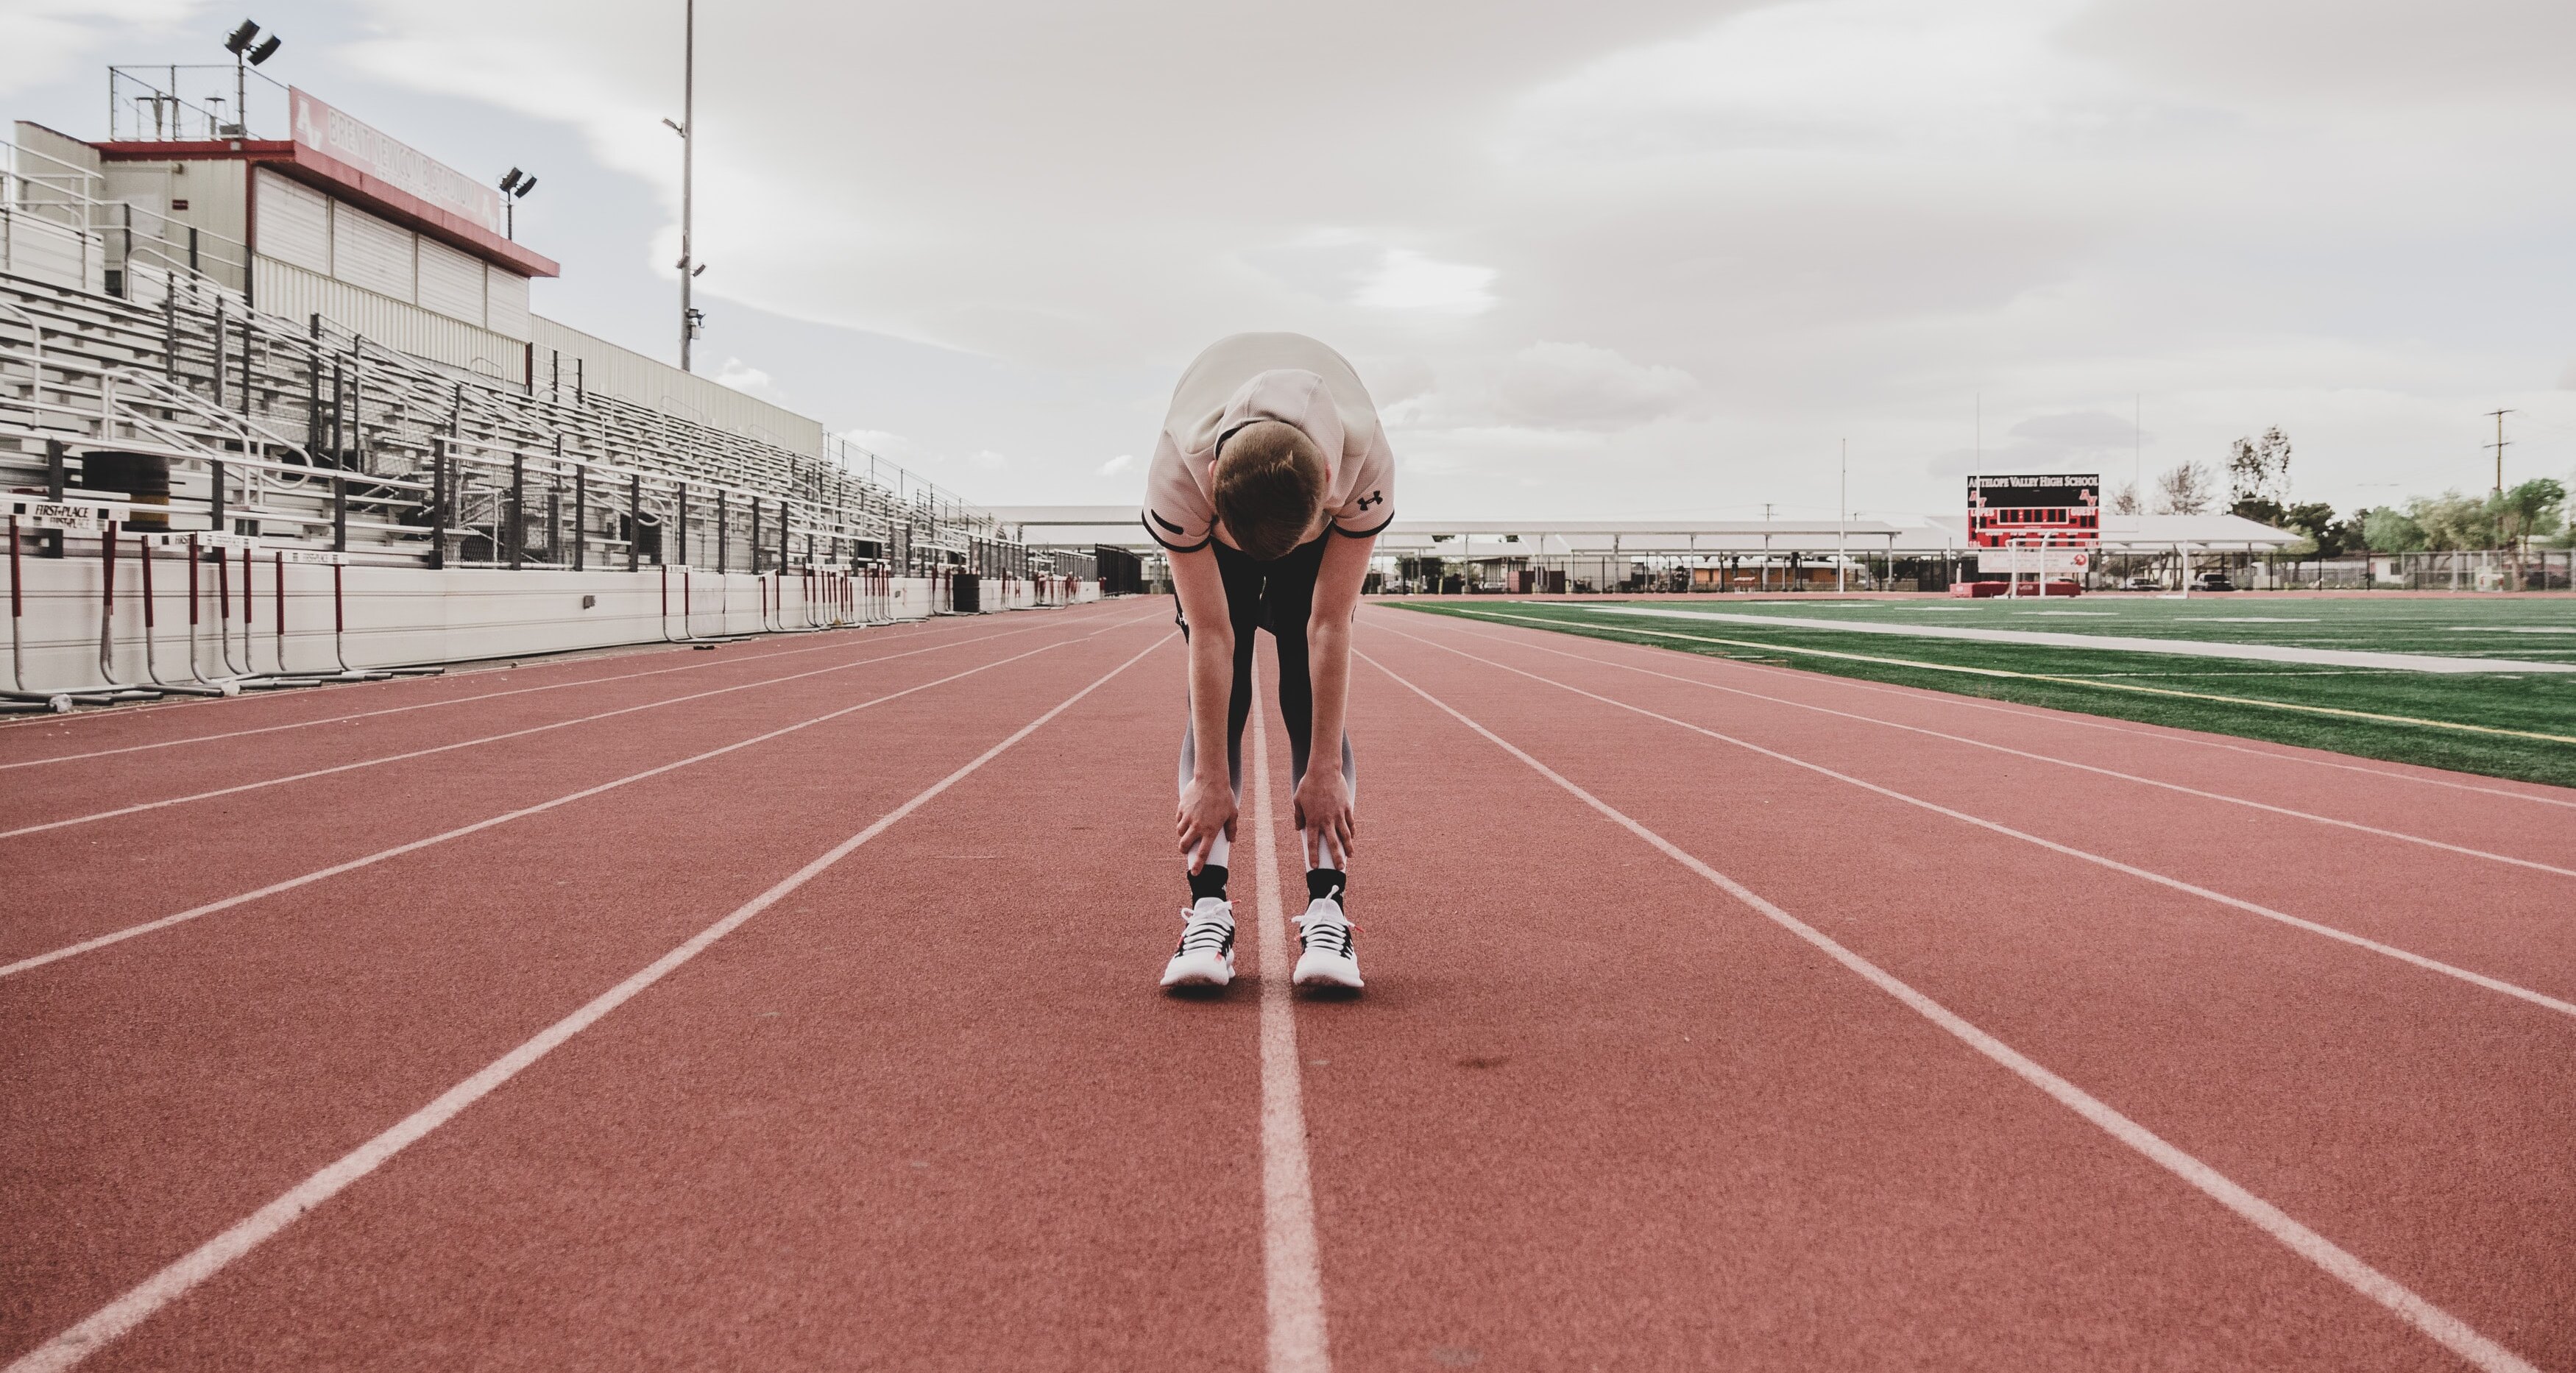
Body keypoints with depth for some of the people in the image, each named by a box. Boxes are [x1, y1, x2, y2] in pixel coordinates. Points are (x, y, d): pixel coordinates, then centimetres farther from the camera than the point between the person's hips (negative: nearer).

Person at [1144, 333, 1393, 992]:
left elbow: (1330, 624, -34)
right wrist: (1209, 777, -30)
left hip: (1321, 518, 0)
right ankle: (1208, 912, -18)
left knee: (1312, 704, -13)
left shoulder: (1367, 465, -42)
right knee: (1217, 701, -15)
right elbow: (1211, 635, -34)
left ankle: (1326, 913, -18)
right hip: (1211, 531, 0)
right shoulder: (1176, 474, -42)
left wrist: (1327, 769, -29)